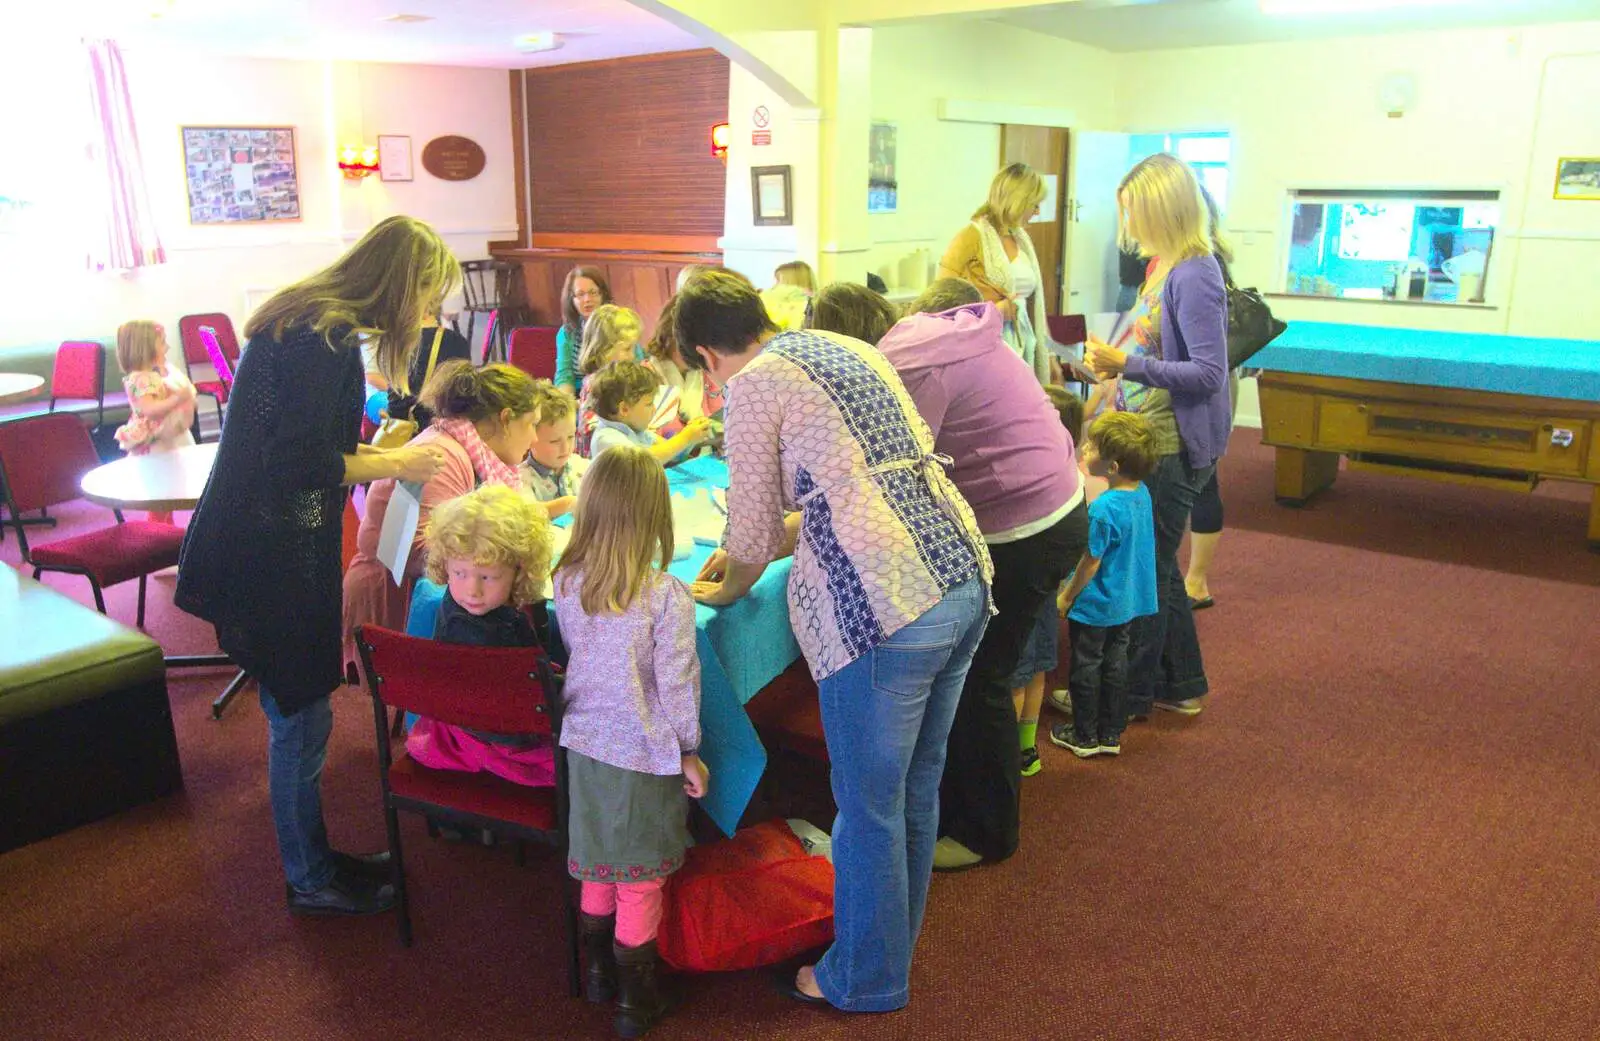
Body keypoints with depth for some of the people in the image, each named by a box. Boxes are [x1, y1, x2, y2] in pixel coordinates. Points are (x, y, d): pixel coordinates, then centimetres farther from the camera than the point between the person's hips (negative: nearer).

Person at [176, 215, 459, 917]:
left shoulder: (308, 322, 11)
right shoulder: (328, 340, -20)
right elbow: (300, 465, -25)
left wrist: (378, 451, 13)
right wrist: (395, 464, -15)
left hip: (270, 548, 10)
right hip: (273, 560, -10)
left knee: (300, 716, 19)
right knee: (300, 721, 5)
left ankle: (314, 855, 35)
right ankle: (311, 883, 23)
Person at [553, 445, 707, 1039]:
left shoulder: (566, 583, -6)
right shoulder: (667, 596, -22)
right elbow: (678, 682, -16)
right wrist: (690, 751, -3)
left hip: (584, 744, 5)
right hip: (645, 754, -5)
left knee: (598, 864, 22)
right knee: (640, 877, 11)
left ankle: (599, 970, 39)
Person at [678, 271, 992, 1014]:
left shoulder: (753, 384, -3)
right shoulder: (850, 348, 21)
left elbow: (752, 525, 4)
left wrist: (723, 590, 24)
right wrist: (750, 553, 33)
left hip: (886, 606, -8)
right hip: (964, 577, 9)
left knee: (870, 805, 10)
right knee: (917, 790, 22)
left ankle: (865, 981, 30)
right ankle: (893, 945, 42)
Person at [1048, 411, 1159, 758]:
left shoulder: (1103, 509, -29)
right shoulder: (1142, 494, -5)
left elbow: (1091, 562, -20)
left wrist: (1066, 597, -7)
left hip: (1096, 606, -8)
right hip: (1129, 601, 8)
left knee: (1086, 668, 10)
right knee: (1116, 664, 18)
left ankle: (1084, 736, 24)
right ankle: (1111, 734, 29)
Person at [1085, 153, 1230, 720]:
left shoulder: (1194, 275, -19)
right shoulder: (1163, 266, 9)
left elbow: (1209, 373, -23)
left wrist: (1127, 363, -23)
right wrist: (1114, 362, 8)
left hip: (1174, 447, -10)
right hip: (1151, 437, 10)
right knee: (1156, 566, 18)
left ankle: (1132, 694, 19)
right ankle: (1181, 686, 33)